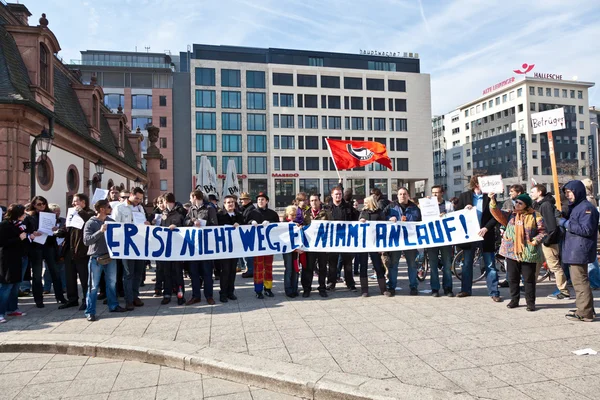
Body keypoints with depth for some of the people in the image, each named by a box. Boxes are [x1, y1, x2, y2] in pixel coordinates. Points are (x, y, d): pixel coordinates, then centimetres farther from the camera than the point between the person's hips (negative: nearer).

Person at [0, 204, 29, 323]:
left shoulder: (18, 224, 11)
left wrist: (27, 236, -1)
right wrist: (19, 238, -20)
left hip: (17, 258, 8)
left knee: (16, 284, 12)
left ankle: (12, 309, 21)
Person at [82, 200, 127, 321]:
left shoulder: (111, 221, 7)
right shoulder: (90, 223, -8)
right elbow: (86, 241, -17)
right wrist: (100, 231, -26)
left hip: (110, 256, 5)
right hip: (96, 258, -5)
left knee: (112, 283, 14)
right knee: (94, 286, 1)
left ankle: (113, 306, 29)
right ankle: (90, 312, 8)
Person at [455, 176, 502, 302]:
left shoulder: (489, 197, -1)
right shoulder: (464, 196, 3)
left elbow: (495, 216, -4)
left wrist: (486, 228, -18)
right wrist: (464, 210, -15)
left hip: (485, 235, -2)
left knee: (490, 265, 1)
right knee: (467, 264, 11)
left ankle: (494, 292, 8)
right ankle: (466, 289, 23)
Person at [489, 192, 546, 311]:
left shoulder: (535, 216, -1)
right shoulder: (510, 215, 9)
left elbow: (542, 232, 0)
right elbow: (497, 213, -4)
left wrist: (535, 241, -16)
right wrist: (492, 201, -18)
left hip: (528, 253, -3)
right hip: (511, 252, 3)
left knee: (529, 279, 3)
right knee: (512, 278, 11)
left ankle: (530, 302, 15)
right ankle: (514, 300, 23)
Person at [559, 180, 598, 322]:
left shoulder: (586, 208, -14)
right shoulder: (573, 207, 17)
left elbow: (586, 230, -21)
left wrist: (566, 223, -17)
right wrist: (563, 218, 8)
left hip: (579, 251, -11)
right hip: (573, 251, 11)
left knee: (580, 281, -7)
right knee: (578, 281, 18)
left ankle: (585, 313, -1)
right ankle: (585, 309, 28)